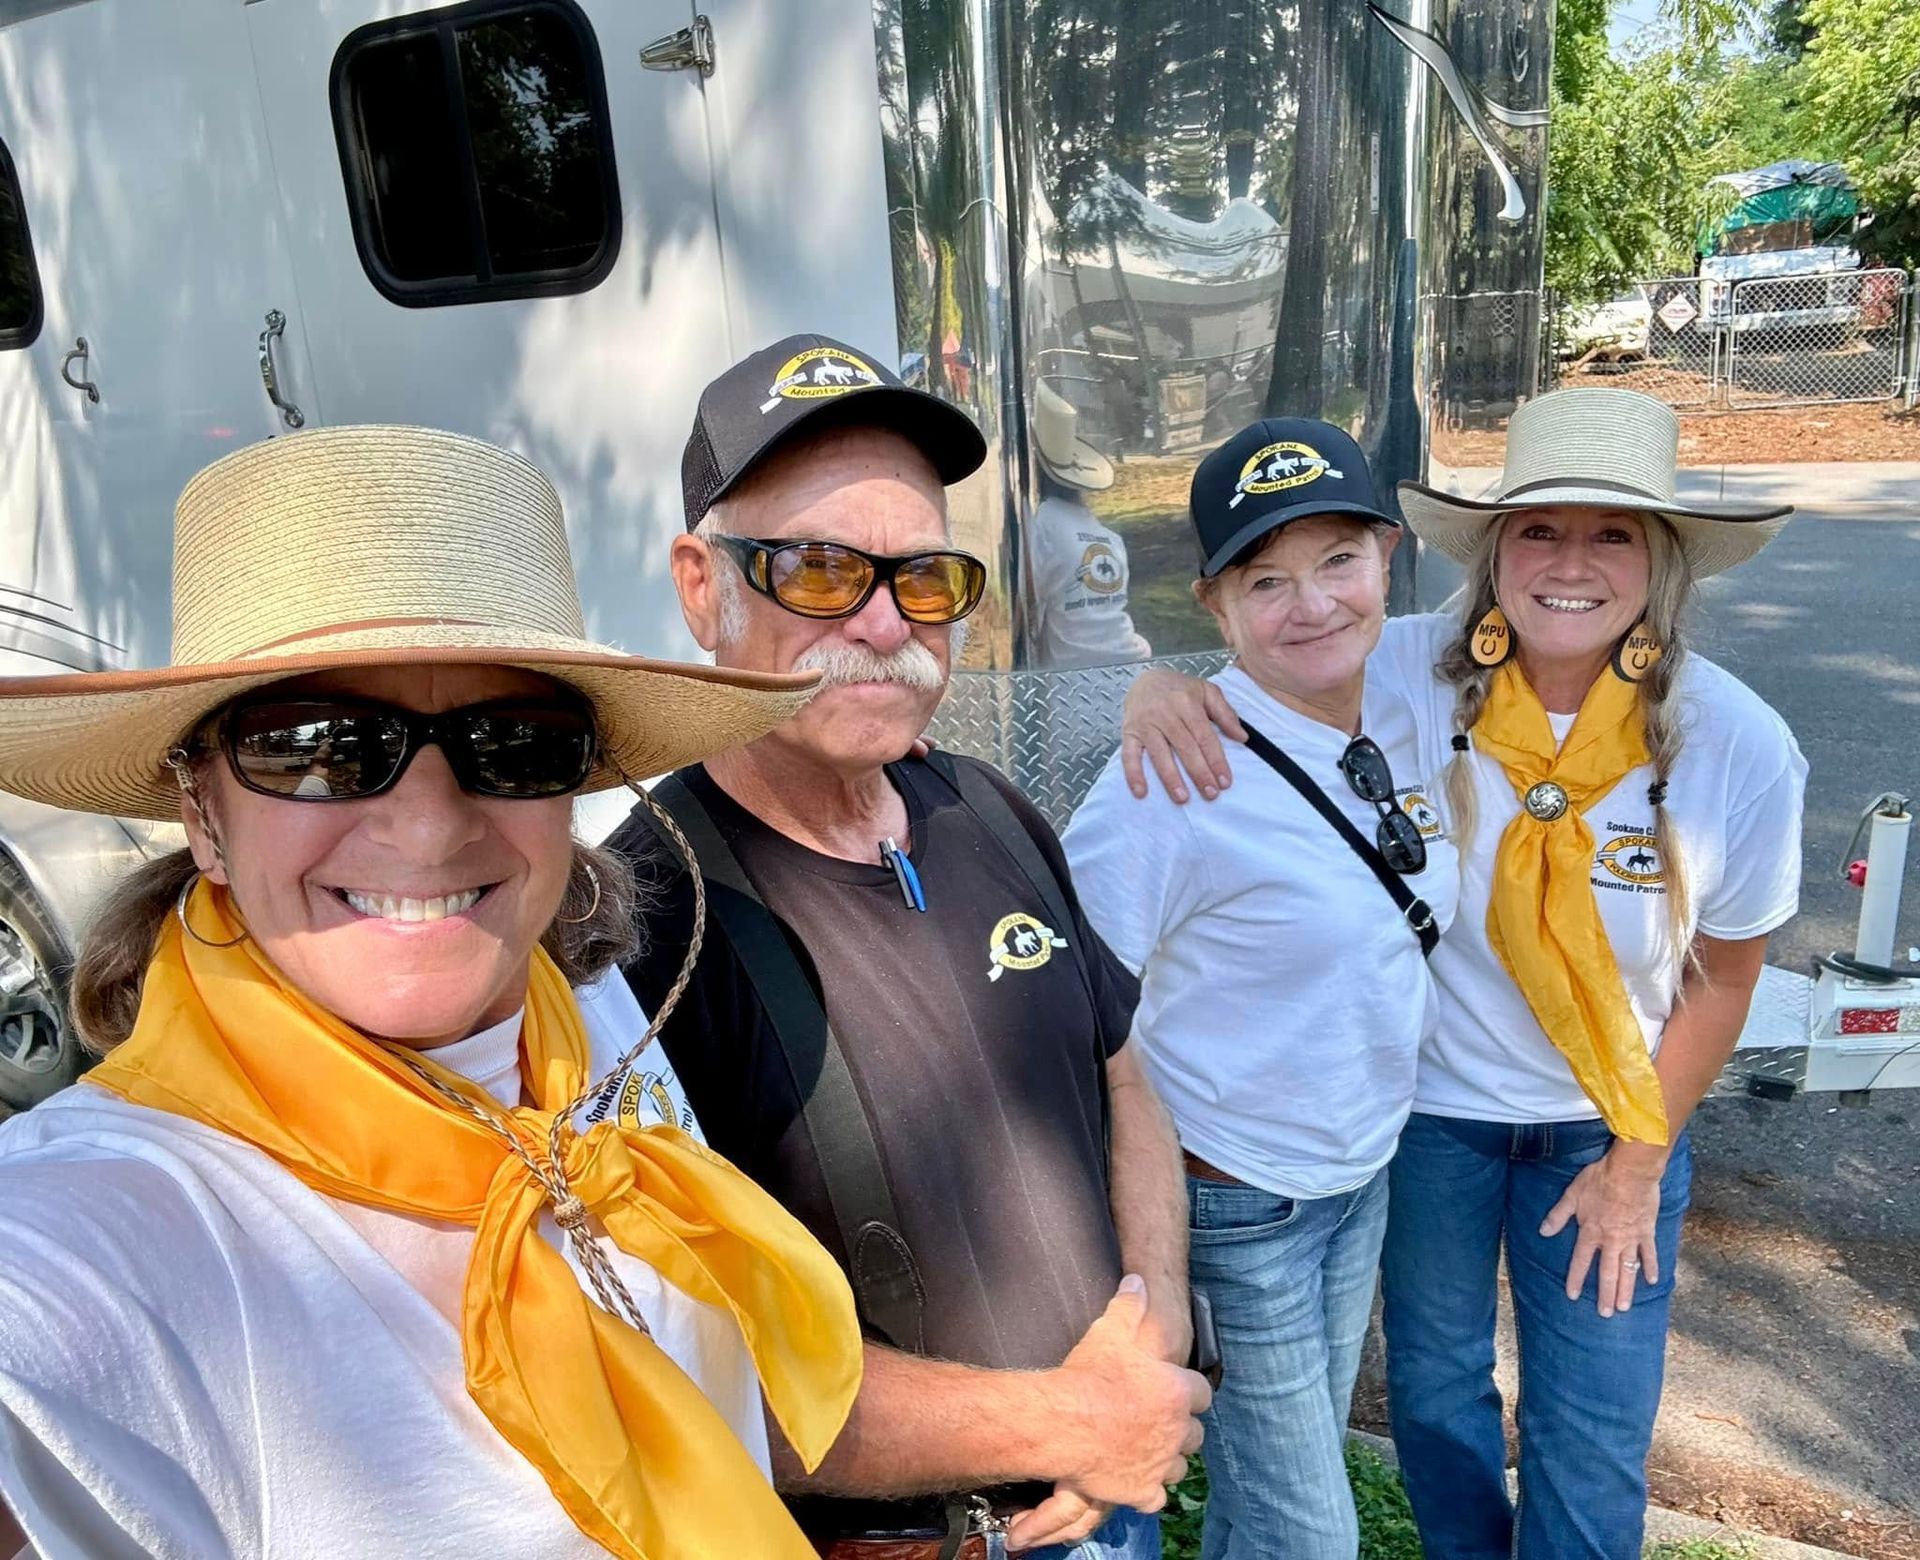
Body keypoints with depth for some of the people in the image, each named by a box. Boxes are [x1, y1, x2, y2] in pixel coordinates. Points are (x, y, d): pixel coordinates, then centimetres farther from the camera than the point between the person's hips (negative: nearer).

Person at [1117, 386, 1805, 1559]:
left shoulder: (1740, 747, -19)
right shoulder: (1411, 675, -22)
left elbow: (1724, 975, -5)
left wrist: (1641, 1160, -1)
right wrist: (1168, 690, -36)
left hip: (1615, 1119, 0)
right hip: (1430, 1101, 0)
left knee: (1594, 1452, 10)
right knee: (1435, 1391, 21)